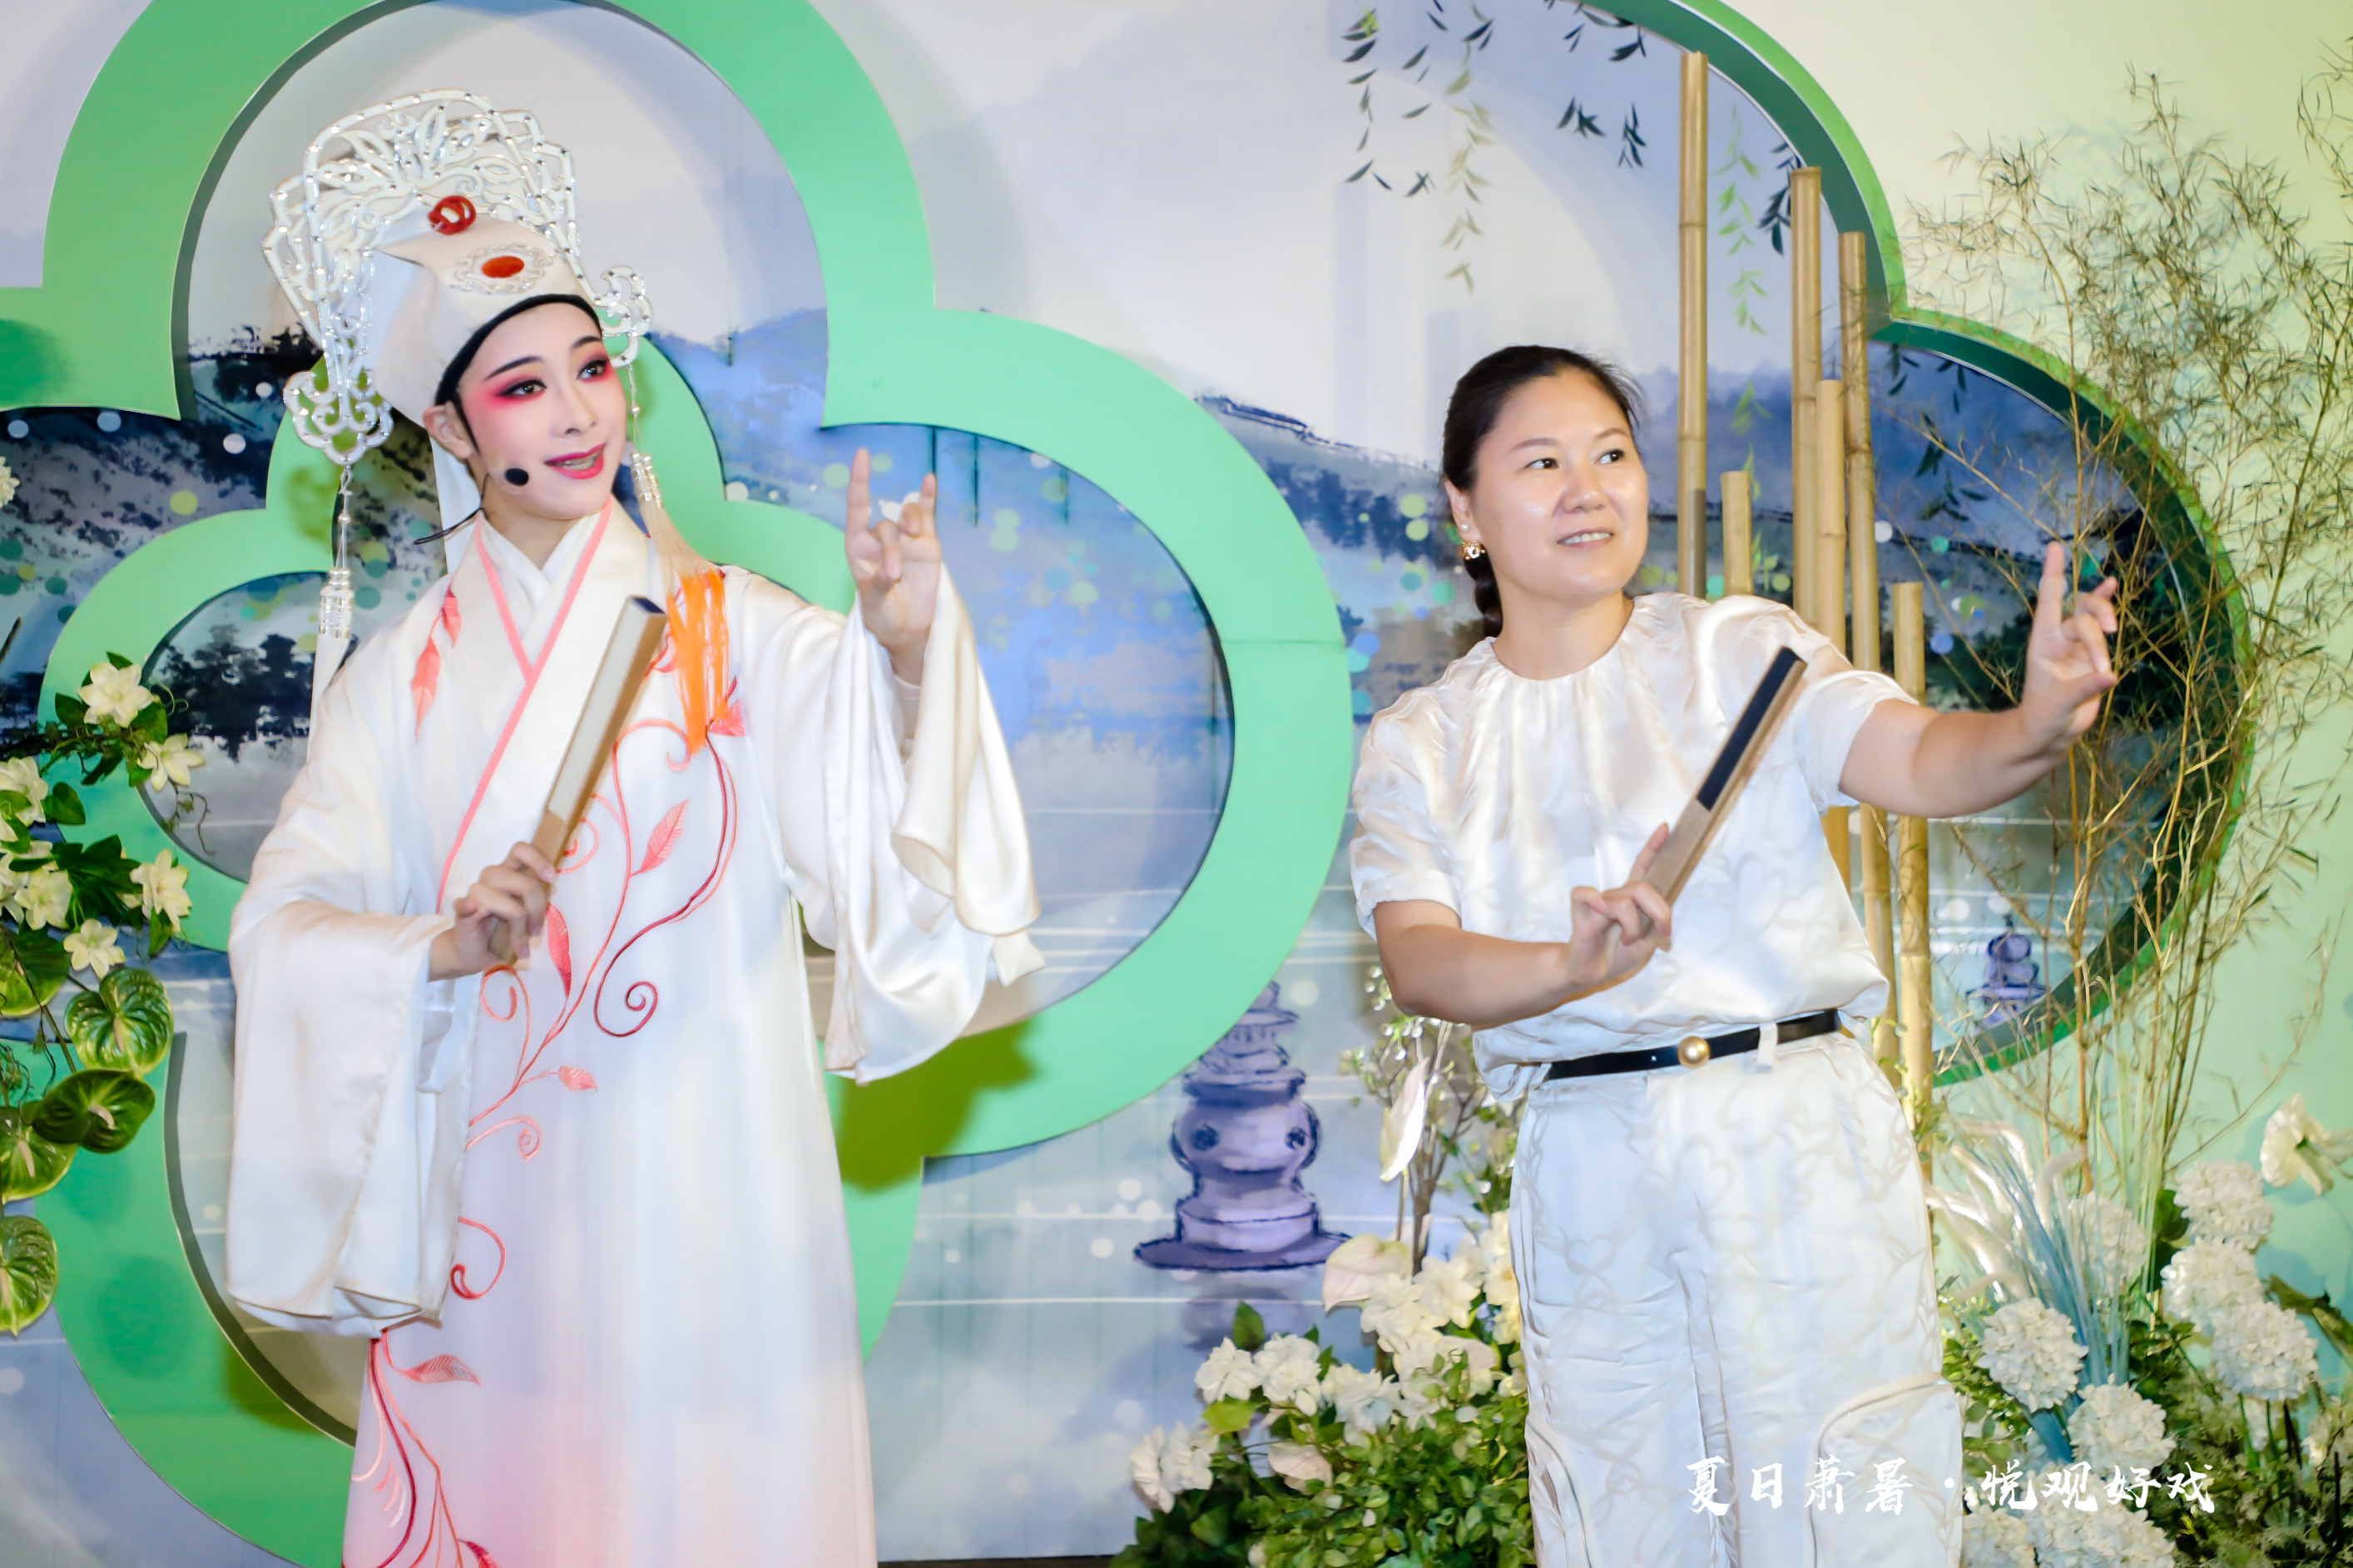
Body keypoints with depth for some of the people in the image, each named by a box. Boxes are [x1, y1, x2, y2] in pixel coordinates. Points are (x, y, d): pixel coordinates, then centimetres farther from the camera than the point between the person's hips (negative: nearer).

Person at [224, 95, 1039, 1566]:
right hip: (494, 1195, 1)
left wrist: (905, 649, -34)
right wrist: (442, 946, -21)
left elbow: (880, 828, -16)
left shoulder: (736, 630, -2)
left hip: (709, 1189, -1)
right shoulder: (403, 673, 3)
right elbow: (283, 927, -3)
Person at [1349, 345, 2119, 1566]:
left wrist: (2035, 728, -36)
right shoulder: (1419, 745, 6)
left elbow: (1920, 763, -14)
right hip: (1588, 1170, 2)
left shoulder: (1737, 649, 1)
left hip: (1794, 1135, -2)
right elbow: (1418, 960, -9)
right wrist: (1572, 966, -28)